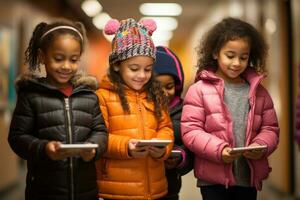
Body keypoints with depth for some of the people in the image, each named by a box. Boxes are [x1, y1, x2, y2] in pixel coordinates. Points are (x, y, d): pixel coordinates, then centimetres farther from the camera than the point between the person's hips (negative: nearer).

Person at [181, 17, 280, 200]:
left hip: (250, 178, 4)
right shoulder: (199, 89, -5)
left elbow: (270, 128, 8)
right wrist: (218, 150, -22)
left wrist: (261, 147, -13)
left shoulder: (258, 92, 8)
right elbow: (190, 130, -9)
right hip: (214, 179, -4)